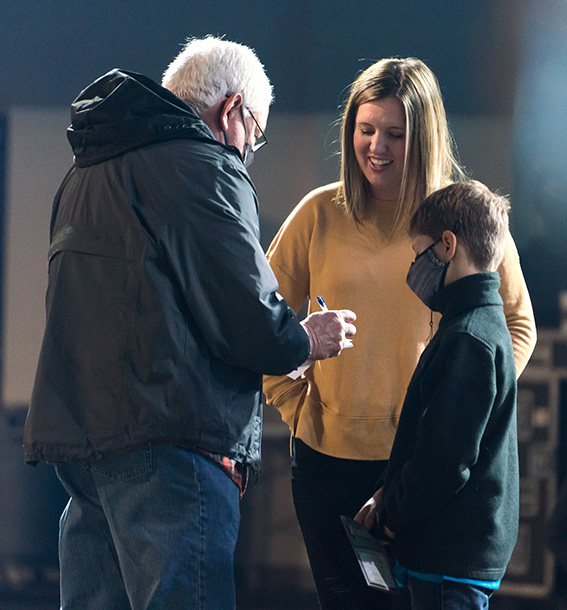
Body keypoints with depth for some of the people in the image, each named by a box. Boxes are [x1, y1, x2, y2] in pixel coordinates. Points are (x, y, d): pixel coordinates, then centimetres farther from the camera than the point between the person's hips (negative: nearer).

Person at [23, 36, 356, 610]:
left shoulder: (86, 171, 21)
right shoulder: (203, 170, -8)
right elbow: (249, 319, -13)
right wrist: (306, 341, 8)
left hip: (76, 432, 9)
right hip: (164, 443, -9)